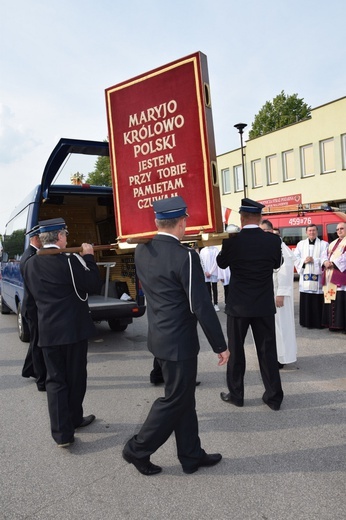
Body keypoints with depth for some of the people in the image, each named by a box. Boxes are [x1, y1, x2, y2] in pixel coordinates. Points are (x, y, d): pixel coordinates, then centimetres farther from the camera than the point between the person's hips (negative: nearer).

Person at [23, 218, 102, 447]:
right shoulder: (70, 260, -16)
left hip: (48, 331, 4)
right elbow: (95, 285, -9)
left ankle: (62, 433, 12)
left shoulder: (30, 264, 2)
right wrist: (88, 257, -1)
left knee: (55, 380, 11)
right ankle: (74, 419, 32)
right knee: (75, 378, 15)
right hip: (74, 328, -4)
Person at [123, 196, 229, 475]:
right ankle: (138, 449, 24)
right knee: (175, 399, 11)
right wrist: (221, 346, -10)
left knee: (184, 398, 19)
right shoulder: (185, 256, -22)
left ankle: (191, 455, 32)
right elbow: (202, 306, -20)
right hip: (179, 342, -8)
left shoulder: (141, 251, 0)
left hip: (158, 337, 8)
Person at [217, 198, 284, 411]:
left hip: (238, 305, -2)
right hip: (265, 305, 2)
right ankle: (274, 396, 20)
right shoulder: (273, 240, -7)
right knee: (267, 350, 12)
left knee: (235, 350, 12)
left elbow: (222, 263, 5)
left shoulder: (231, 241, -13)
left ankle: (236, 394, 23)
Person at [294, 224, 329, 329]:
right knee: (305, 301, 3)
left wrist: (314, 260, -14)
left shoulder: (323, 244, 6)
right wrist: (304, 261, -9)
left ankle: (318, 322, 6)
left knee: (317, 301, -3)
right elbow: (296, 258, 8)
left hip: (318, 276, -2)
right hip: (305, 276, 2)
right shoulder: (301, 244, 13)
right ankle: (306, 322, 11)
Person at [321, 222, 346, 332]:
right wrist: (325, 262, -6)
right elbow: (325, 254, 15)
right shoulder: (333, 243, 24)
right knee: (331, 299, 7)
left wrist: (334, 263, -18)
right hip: (330, 276, 7)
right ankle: (334, 323, 14)